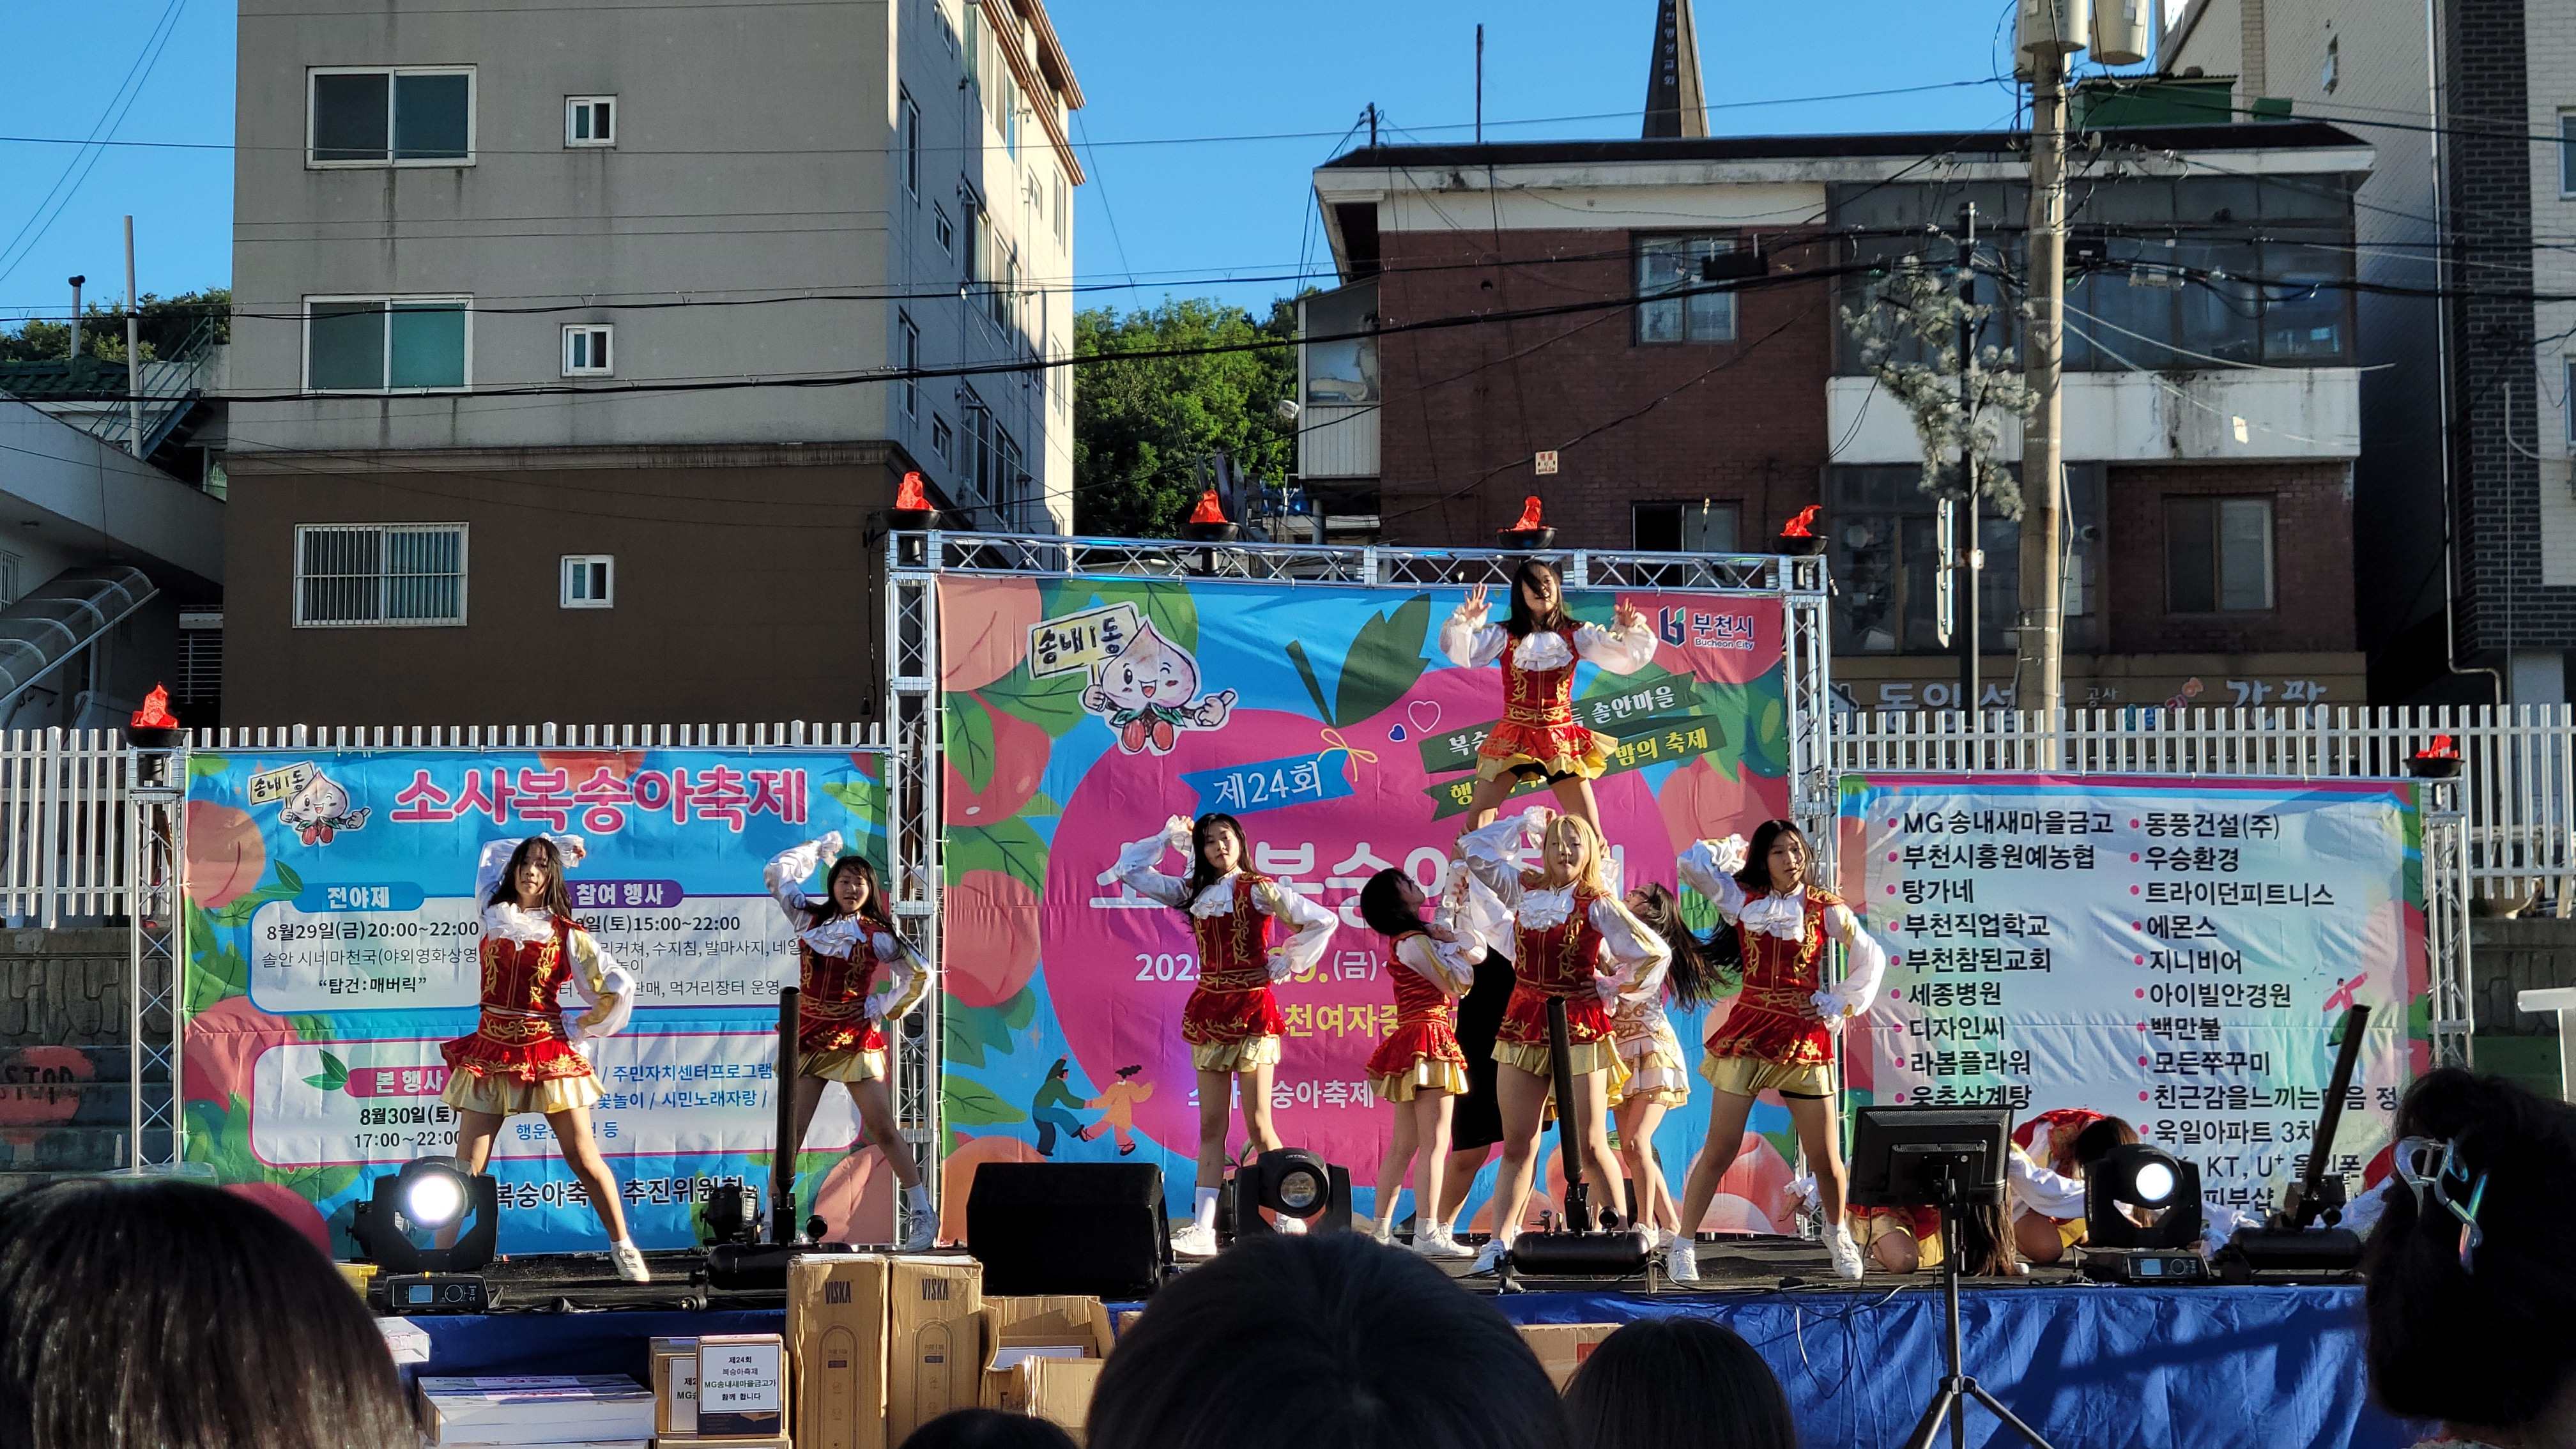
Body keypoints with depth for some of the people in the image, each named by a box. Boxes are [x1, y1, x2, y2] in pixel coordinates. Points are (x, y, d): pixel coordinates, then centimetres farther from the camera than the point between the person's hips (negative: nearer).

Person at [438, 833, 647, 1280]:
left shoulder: (566, 933, 0)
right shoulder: (494, 915, 9)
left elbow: (619, 987, -2)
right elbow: (491, 852, 27)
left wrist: (581, 1029, 3)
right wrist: (551, 843, 22)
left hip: (549, 1054, -2)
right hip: (491, 1053, 2)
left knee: (584, 1158, -2)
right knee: (467, 1167, -4)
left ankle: (622, 1248, 7)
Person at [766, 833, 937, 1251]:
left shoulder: (878, 935, -1)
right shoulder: (809, 918, 5)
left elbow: (922, 975, 8)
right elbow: (777, 873, 9)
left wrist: (886, 1009, 6)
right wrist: (821, 848, 16)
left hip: (856, 1041, -2)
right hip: (807, 1039, 2)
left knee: (884, 1130, -5)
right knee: (790, 1133, -2)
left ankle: (924, 1216, -1)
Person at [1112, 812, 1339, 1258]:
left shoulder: (1258, 890, -4)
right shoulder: (1193, 892, 12)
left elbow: (1324, 921, -7)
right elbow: (1128, 869, 15)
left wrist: (1286, 963, -5)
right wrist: (1169, 837, 9)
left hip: (1251, 1008, -6)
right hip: (1208, 1010, 6)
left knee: (1258, 1129, -7)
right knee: (1211, 1128, 2)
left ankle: (1292, 1221, 2)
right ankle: (1202, 1231, -3)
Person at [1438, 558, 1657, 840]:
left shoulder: (1576, 636, 4)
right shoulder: (1504, 636, 2)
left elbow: (1627, 657, -1)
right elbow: (1461, 652, -11)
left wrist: (1629, 632, -19)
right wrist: (1466, 623, -27)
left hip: (1561, 740, 1)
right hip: (1512, 740, -1)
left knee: (1592, 836, -2)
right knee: (1475, 827, -8)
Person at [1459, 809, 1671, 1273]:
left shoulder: (1598, 904, -5)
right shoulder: (1524, 889, 7)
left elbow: (1656, 953, -5)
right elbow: (1476, 849, 14)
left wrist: (1615, 987, 1)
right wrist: (1525, 823, 11)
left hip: (1579, 1026, -4)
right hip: (1523, 1023, 4)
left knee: (1590, 1145, -1)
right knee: (1517, 1145, 4)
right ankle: (1500, 1242, 2)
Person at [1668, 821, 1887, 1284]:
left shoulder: (1825, 909, 3)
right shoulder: (1742, 899, 4)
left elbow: (1871, 959, 11)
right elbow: (1691, 863, -6)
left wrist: (1837, 1006, 6)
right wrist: (1737, 847, 7)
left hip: (1805, 1038, 0)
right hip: (1747, 1033, 0)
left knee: (1826, 1158, 4)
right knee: (1720, 1150, -4)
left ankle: (1837, 1233, 31)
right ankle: (1684, 1247, 5)